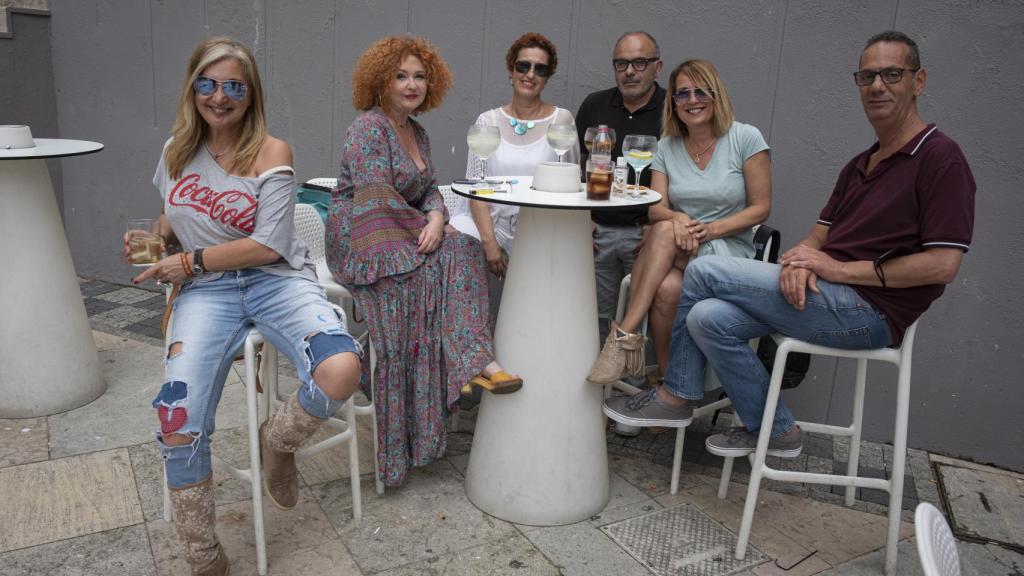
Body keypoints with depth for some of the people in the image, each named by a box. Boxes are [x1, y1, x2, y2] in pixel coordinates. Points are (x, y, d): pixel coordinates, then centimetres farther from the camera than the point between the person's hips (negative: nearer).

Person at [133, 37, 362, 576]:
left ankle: (276, 441, 3)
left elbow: (269, 245, -9)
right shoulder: (176, 149, 12)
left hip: (276, 279, -2)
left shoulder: (271, 152, -2)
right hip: (206, 291, 3)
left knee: (342, 371, -33)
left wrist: (190, 261, -7)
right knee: (177, 421, -23)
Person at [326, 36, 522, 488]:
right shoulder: (368, 128, -10)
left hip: (403, 236, 8)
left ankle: (473, 363, -26)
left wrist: (436, 219, -11)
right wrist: (423, 231, -15)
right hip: (359, 243, -7)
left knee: (464, 250, -18)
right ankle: (474, 362, -25)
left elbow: (429, 190, 11)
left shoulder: (417, 132, 17)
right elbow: (377, 201, -21)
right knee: (440, 263, -28)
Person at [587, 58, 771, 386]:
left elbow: (760, 207, -2)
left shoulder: (745, 138, -1)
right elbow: (656, 208, -1)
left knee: (664, 234, -33)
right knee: (667, 288, -33)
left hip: (729, 250, -3)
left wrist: (712, 229, -17)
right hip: (678, 251, 3)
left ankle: (626, 333, -29)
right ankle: (671, 382, -24)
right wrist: (677, 218, -26)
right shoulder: (667, 147, 10)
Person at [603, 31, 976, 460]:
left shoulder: (940, 158, -6)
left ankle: (677, 396, 5)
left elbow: (943, 265, -15)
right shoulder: (859, 166, 20)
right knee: (709, 317, -12)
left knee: (704, 271, -14)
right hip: (827, 299, 8)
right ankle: (773, 429, 2)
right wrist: (800, 261, -9)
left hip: (869, 310, -8)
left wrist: (842, 269, -15)